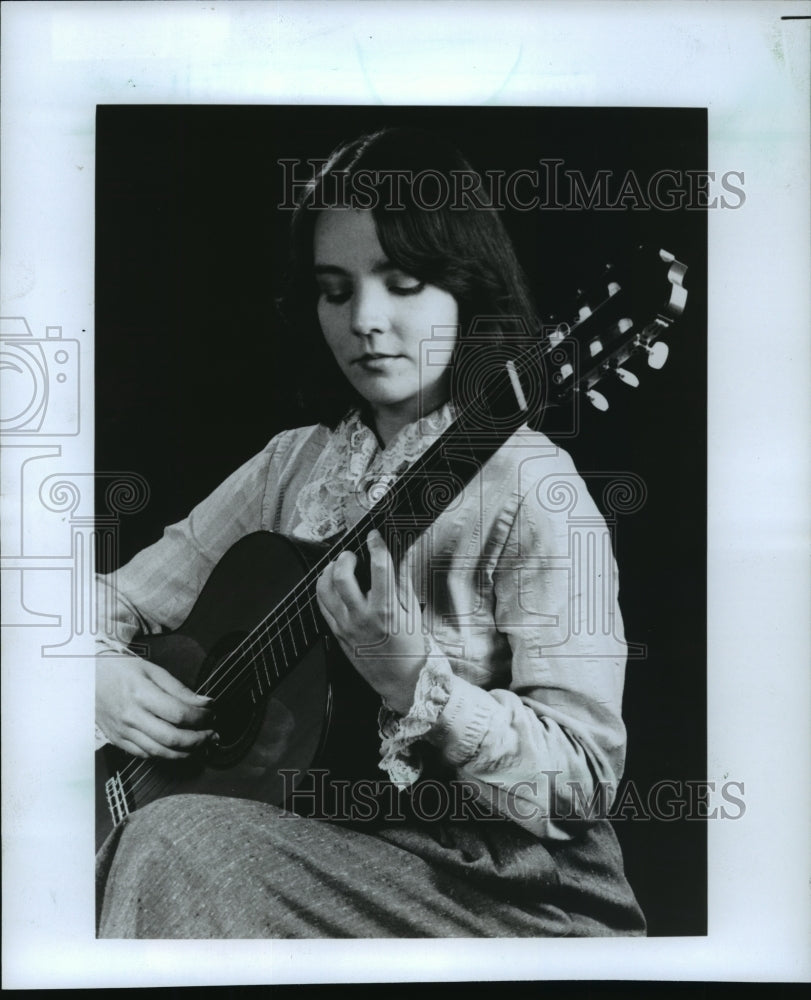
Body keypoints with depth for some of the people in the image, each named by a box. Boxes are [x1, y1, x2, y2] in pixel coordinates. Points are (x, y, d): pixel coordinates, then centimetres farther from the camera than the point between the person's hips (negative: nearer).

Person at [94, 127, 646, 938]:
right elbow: (120, 599, 12)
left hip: (503, 892, -5)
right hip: (323, 842, 5)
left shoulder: (531, 488, -13)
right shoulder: (293, 464, 6)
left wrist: (416, 685, -30)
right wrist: (102, 672, -10)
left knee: (177, 845, -26)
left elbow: (586, 778, -16)